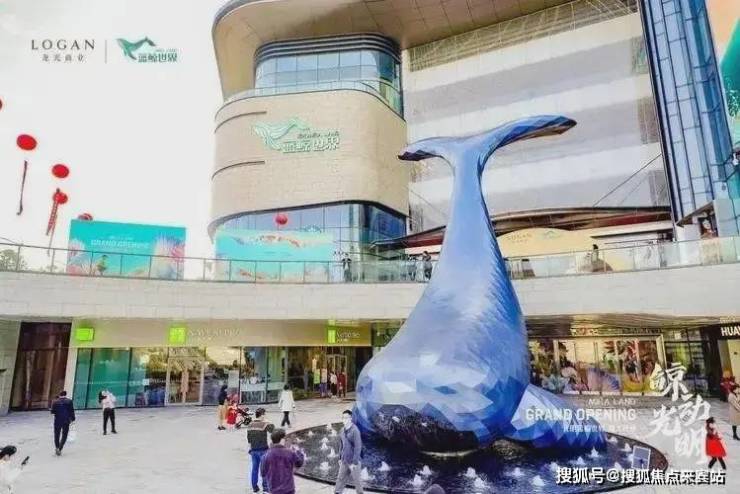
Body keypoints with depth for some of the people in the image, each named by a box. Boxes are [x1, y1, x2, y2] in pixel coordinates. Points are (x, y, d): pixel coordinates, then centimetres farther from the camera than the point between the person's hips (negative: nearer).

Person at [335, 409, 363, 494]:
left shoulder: (354, 430, -17)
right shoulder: (342, 430, 4)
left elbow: (358, 447, -18)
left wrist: (354, 462, -18)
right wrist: (340, 458, 14)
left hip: (353, 461, -6)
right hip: (344, 461, 6)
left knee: (356, 480, 8)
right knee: (340, 478, 10)